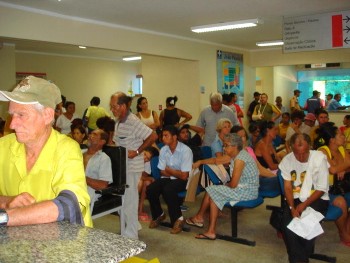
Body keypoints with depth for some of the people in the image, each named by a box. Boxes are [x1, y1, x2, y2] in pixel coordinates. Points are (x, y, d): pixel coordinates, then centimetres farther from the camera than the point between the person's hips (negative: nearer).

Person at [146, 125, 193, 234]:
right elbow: (163, 172, 5)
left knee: (168, 190, -34)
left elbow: (184, 176, -17)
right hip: (167, 178, 5)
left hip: (181, 180, -5)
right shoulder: (163, 150, -1)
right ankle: (158, 215, 10)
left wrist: (169, 170, -5)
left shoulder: (185, 150, -18)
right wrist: (176, 173, -10)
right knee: (150, 189, -19)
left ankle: (178, 218, -11)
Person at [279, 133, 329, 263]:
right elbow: (288, 186, -2)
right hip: (295, 198, 2)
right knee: (287, 224, -23)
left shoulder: (319, 158, -13)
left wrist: (304, 205, -18)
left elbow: (321, 189, -9)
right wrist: (292, 207, -16)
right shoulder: (287, 160, -5)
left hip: (316, 198, -2)